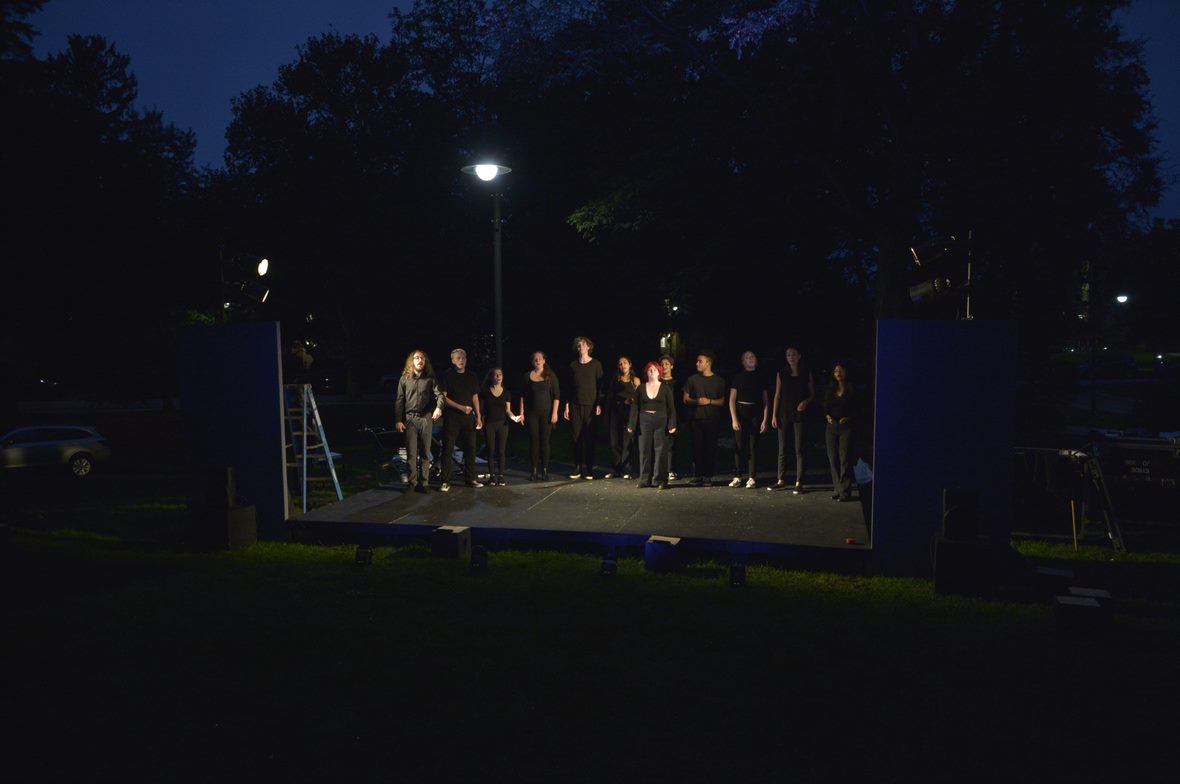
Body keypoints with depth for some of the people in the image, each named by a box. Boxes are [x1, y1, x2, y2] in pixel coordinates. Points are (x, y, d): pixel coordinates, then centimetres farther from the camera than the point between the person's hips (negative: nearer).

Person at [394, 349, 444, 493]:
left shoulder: (430, 378, 4)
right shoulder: (404, 379, 6)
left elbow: (439, 394, -5)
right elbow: (399, 401, 5)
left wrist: (438, 407, -27)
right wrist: (398, 420, -1)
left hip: (426, 418, 0)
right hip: (409, 418, 0)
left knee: (425, 452, 5)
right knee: (411, 452, 0)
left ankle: (424, 482, 10)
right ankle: (412, 481, 6)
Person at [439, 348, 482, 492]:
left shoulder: (471, 377, 13)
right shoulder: (447, 376, -1)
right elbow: (443, 397, -6)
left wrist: (478, 417, 9)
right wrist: (460, 407, -14)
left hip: (468, 417, 4)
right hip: (452, 418, -4)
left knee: (470, 448, 5)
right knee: (448, 450, -4)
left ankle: (471, 479, 14)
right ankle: (445, 481, -1)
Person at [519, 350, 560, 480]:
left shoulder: (550, 376, 1)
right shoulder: (527, 376, 6)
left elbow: (556, 396, -1)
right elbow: (523, 396, 9)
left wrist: (554, 413, -8)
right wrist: (522, 413, 2)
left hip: (546, 412, -1)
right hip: (532, 413, 1)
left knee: (545, 441, 0)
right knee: (533, 441, 1)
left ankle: (545, 470, 6)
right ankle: (534, 470, 6)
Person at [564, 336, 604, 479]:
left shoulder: (596, 364, 2)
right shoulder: (573, 365, 10)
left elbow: (600, 386, 0)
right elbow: (569, 387, 12)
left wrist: (599, 405, -8)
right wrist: (567, 406, 6)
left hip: (590, 406, -2)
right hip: (575, 406, 2)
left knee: (589, 438, -2)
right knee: (577, 438, 1)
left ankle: (589, 469, 4)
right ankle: (578, 468, 7)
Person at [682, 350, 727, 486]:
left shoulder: (719, 380, 7)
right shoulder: (692, 379, 10)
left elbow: (722, 401, 7)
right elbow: (686, 399, 10)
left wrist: (710, 401, -11)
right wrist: (696, 401, -10)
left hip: (712, 420, -1)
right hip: (696, 419, 1)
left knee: (710, 448, -1)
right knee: (697, 448, -2)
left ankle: (707, 476, 5)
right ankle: (697, 476, 2)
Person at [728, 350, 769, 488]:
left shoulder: (760, 377, 8)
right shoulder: (738, 376, 5)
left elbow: (766, 400, 8)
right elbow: (732, 399, 1)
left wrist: (765, 420, 0)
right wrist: (734, 418, -8)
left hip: (755, 413, 1)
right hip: (740, 412, -1)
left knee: (753, 446, 0)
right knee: (739, 445, -1)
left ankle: (752, 478, 4)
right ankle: (737, 477, 6)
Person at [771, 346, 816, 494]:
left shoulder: (807, 374, 3)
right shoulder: (781, 374, 7)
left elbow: (812, 394, 8)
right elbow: (777, 395, 8)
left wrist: (806, 402, -14)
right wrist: (774, 415, 3)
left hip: (800, 415, -2)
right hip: (784, 415, 2)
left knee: (800, 449, -3)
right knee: (782, 448, 5)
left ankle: (799, 483, 0)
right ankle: (781, 481, 13)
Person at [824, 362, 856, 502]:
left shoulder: (851, 390, 0)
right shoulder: (830, 389, 12)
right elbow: (825, 407, 15)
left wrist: (848, 418, -15)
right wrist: (827, 416, -4)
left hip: (846, 426, -5)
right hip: (832, 426, 5)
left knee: (845, 459, -8)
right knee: (833, 458, 4)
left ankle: (845, 491, -7)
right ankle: (837, 489, 12)